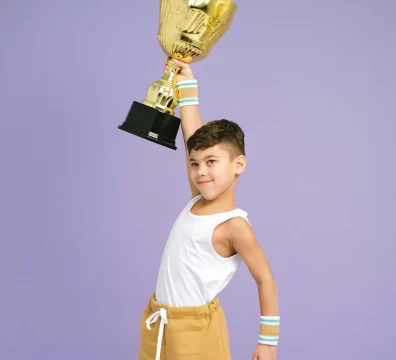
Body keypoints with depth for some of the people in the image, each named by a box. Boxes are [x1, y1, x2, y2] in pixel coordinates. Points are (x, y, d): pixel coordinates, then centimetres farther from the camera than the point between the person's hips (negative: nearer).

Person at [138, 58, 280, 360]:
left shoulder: (234, 225, -17)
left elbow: (265, 280, -12)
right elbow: (193, 137, 5)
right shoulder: (197, 201, 2)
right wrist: (186, 84, 7)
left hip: (195, 328, -7)